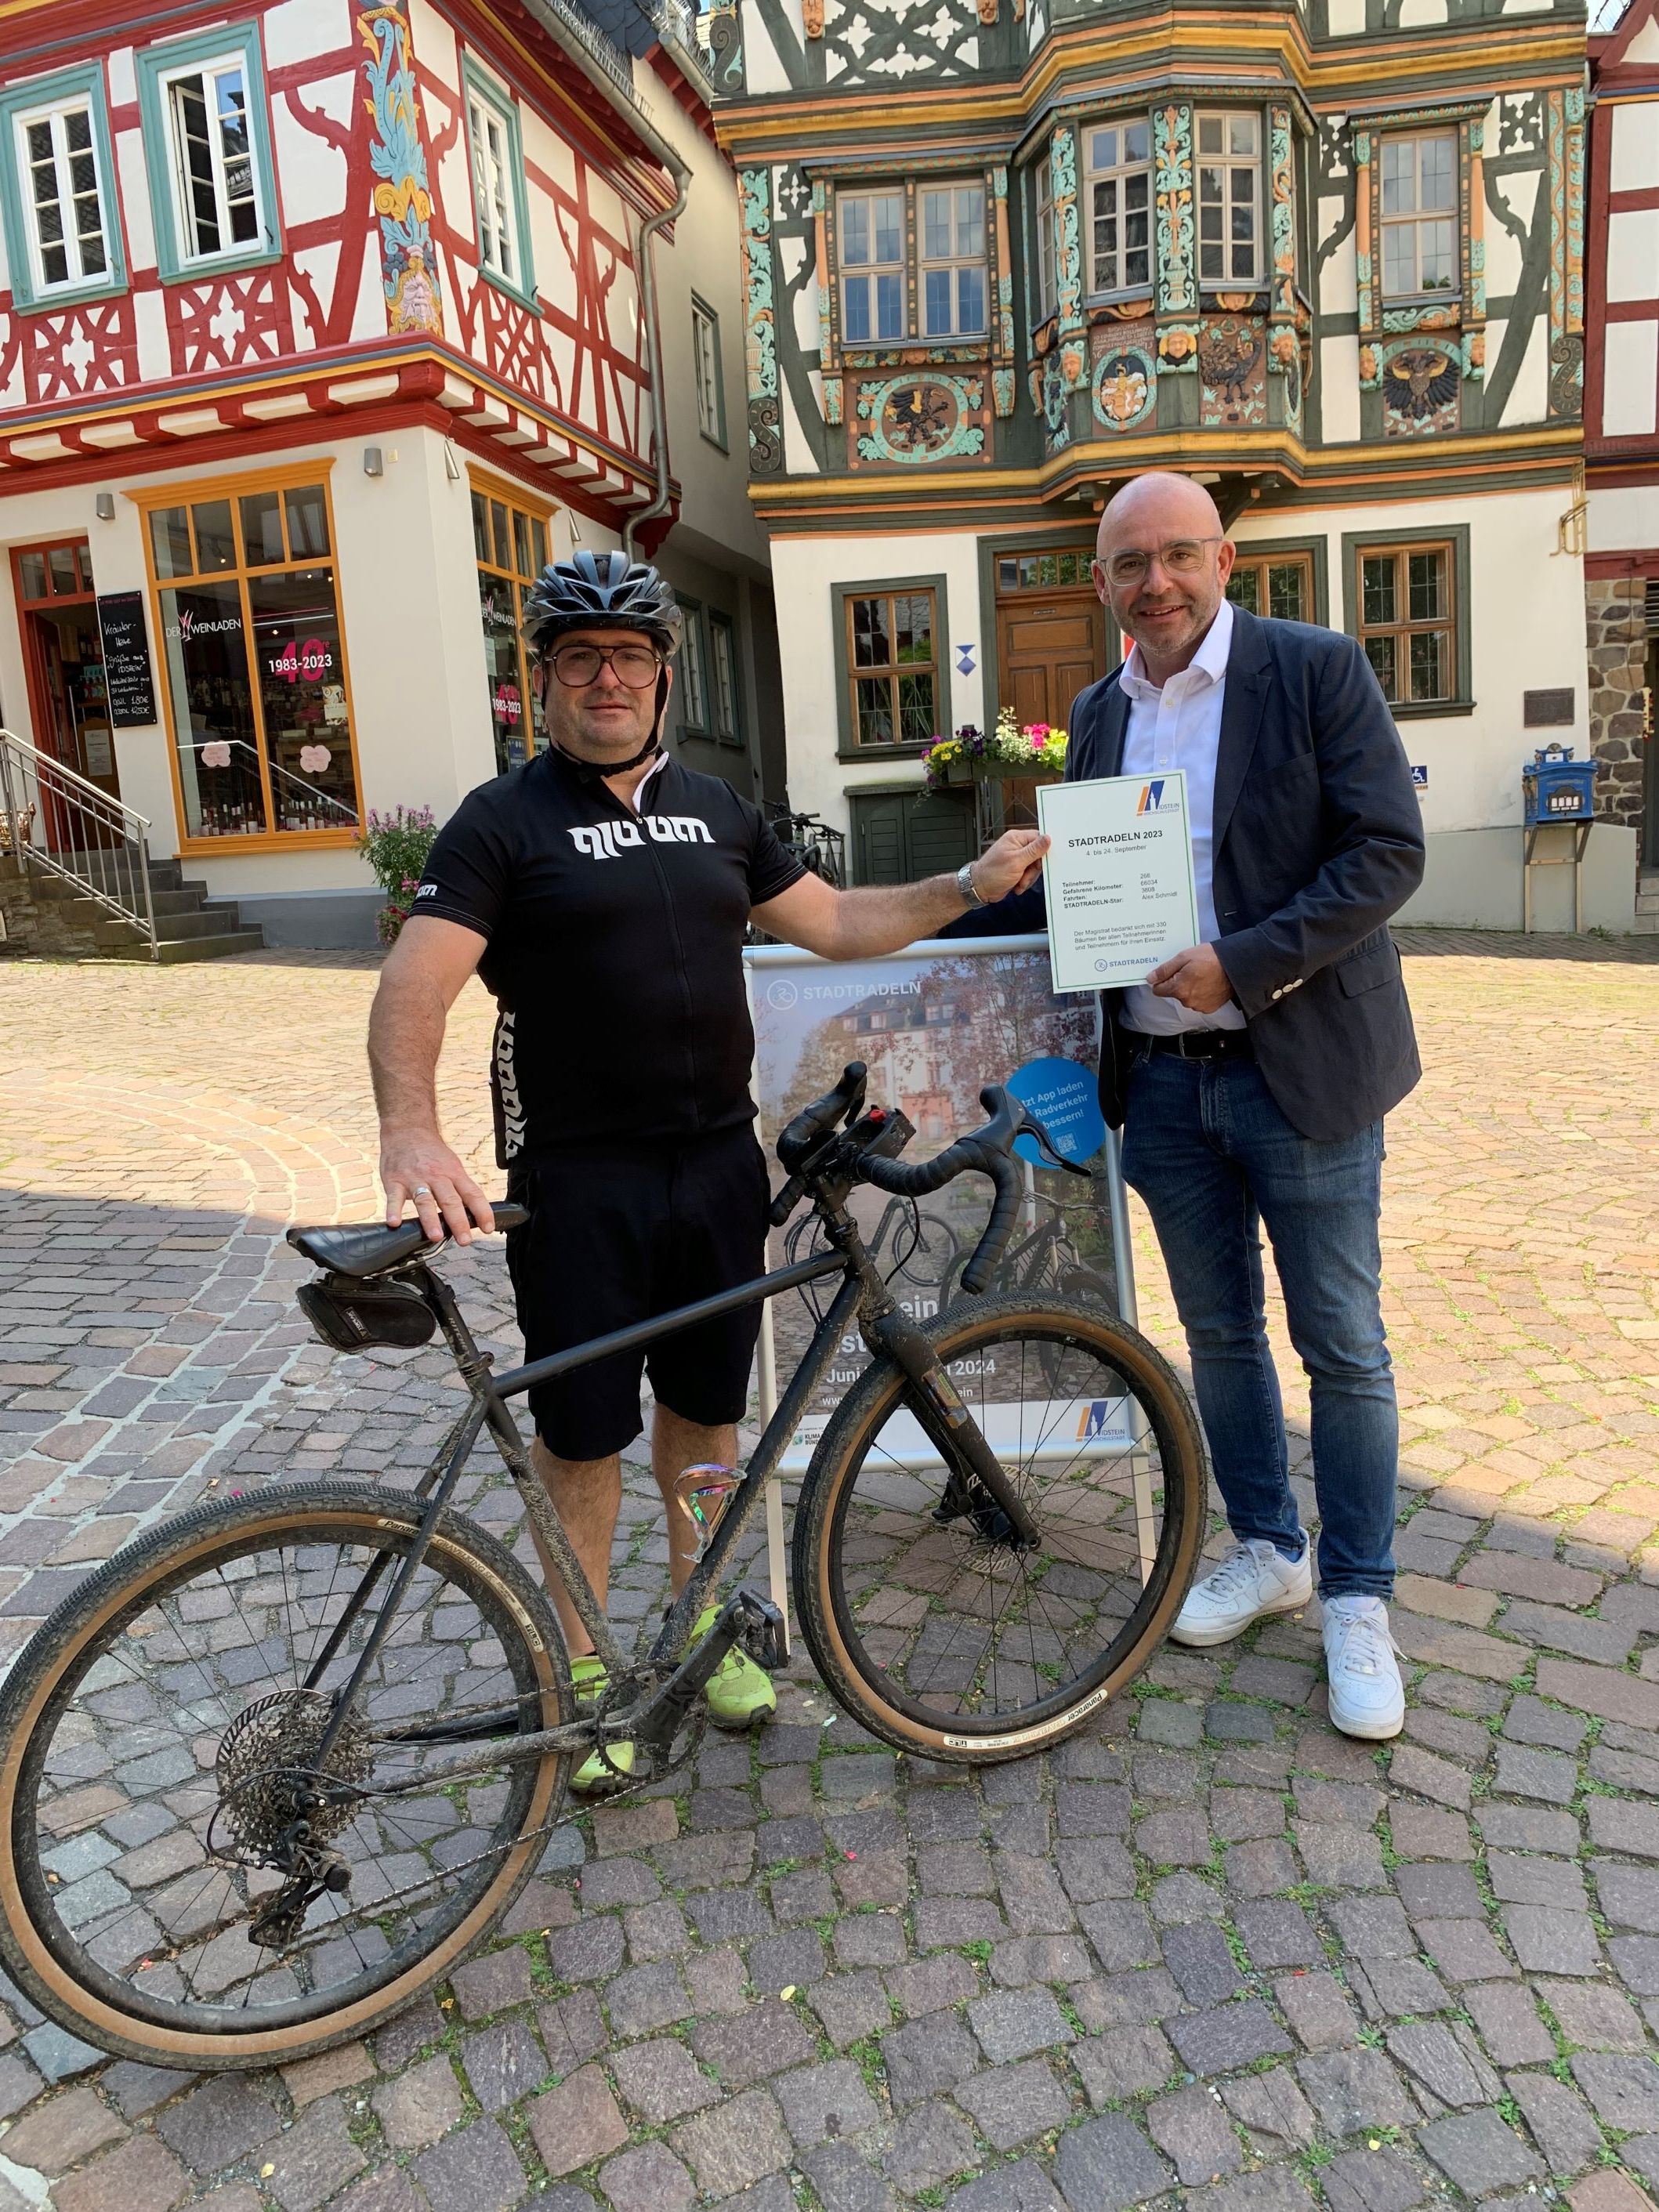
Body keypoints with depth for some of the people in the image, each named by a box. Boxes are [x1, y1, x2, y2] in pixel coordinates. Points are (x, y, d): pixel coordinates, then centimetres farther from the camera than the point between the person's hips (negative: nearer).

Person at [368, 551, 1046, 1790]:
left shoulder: (713, 810, 11)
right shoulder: (504, 822, -6)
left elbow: (835, 923, 16)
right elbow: (415, 984, -17)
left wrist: (968, 887, 7)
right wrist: (411, 1133, -34)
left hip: (719, 1164, 5)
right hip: (577, 1183, -4)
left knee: (706, 1409, 16)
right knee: (585, 1432, 6)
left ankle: (702, 1622, 37)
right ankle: (580, 1669, 26)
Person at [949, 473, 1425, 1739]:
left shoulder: (1319, 671, -6)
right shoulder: (1100, 714, 10)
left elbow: (1390, 851, -12)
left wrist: (1244, 965, -21)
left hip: (1300, 1066, -5)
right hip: (1164, 1076, 5)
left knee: (1342, 1346, 5)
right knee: (1219, 1333, 16)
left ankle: (1358, 1600, 23)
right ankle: (1267, 1553, 35)